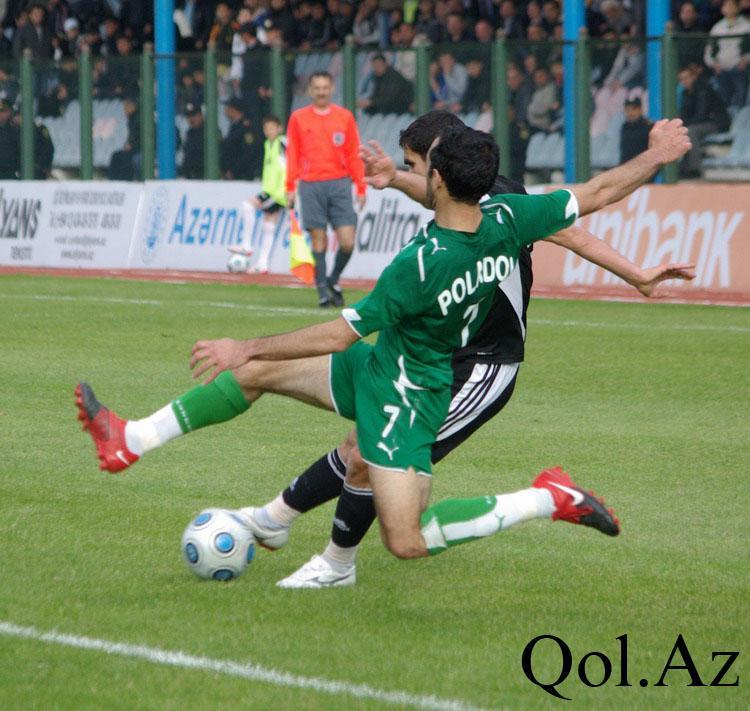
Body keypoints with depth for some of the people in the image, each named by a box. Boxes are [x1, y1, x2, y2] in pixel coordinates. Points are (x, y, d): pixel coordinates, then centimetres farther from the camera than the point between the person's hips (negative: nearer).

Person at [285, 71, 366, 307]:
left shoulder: (344, 117, 7)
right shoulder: (298, 118, 7)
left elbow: (354, 155, 8)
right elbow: (293, 155, 8)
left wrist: (360, 187, 3)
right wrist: (290, 187, 2)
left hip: (339, 184, 0)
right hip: (311, 186, 0)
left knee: (347, 241, -7)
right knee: (318, 240, -3)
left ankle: (334, 280, 17)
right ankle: (323, 290, 3)